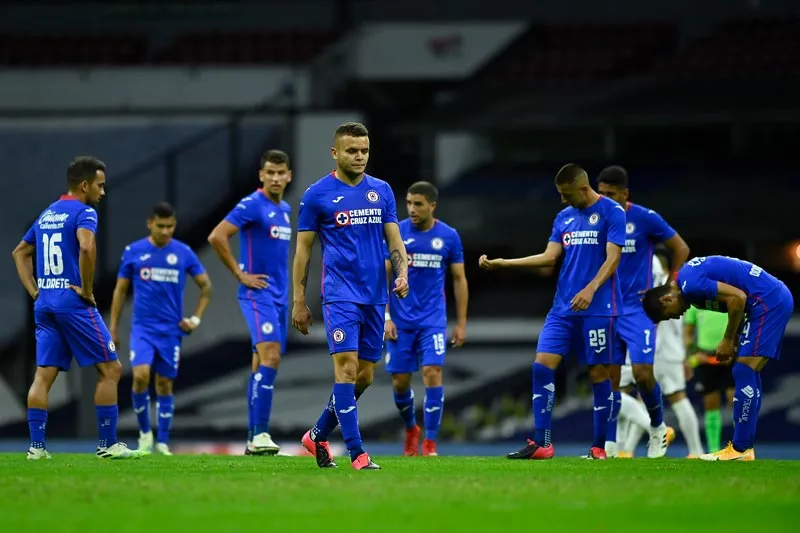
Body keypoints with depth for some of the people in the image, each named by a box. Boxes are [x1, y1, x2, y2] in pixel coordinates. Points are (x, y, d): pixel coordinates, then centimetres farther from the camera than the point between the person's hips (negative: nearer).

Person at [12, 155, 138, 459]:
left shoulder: (46, 215, 18)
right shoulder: (84, 212, -7)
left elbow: (20, 253, 26)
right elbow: (86, 246, -27)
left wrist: (34, 291, 18)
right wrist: (87, 289, -16)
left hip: (44, 305, 8)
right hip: (74, 304, -8)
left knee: (43, 376, 5)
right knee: (110, 369, 1)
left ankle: (36, 446, -1)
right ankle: (108, 444, 0)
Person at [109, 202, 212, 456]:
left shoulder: (183, 253, 1)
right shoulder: (133, 251, 1)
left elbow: (206, 286, 10)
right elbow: (121, 289, 8)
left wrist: (195, 319, 1)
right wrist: (113, 327, 5)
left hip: (171, 329, 1)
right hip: (142, 327, -1)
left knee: (164, 384, 4)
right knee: (141, 375, -19)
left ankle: (162, 443, 13)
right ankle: (144, 432, 0)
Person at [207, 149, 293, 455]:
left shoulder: (285, 210, 16)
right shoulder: (252, 205, -10)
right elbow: (217, 237, -17)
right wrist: (240, 275, -13)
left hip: (279, 295, 8)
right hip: (257, 292, -8)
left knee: (263, 365, 8)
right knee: (269, 357, -21)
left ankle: (254, 440, 10)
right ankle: (259, 435, -25)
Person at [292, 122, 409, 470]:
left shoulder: (381, 191, 10)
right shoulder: (317, 195, -1)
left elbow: (394, 238, 12)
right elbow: (303, 249, 2)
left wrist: (402, 273, -8)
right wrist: (299, 302, 0)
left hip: (375, 296, 5)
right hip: (340, 294, -5)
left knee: (365, 376, 7)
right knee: (347, 367, -15)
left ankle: (318, 436, 25)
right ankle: (356, 453, -15)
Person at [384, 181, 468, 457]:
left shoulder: (449, 236, 0)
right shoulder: (396, 233, -2)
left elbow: (459, 279, 8)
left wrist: (461, 323, 5)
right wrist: (385, 317, -9)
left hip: (433, 318, -1)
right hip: (401, 319, 1)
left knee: (432, 373, -14)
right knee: (400, 380, 4)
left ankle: (430, 443, -8)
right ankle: (411, 429, 32)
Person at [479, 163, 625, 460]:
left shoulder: (611, 212, -5)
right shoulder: (564, 217, 14)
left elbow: (613, 257, -12)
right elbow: (549, 257, 12)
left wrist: (591, 289, -26)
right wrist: (501, 263, 6)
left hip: (598, 309, -6)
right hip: (563, 308, 6)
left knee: (598, 372, -2)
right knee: (542, 365, -5)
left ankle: (599, 447, 8)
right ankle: (541, 443, -3)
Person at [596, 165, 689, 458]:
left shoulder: (645, 218, -7)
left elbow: (681, 249, 1)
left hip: (638, 307, -4)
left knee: (642, 373, -11)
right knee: (609, 376, 0)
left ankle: (658, 428, 13)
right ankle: (609, 444, 4)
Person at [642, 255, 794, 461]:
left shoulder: (690, 284, -15)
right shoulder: (689, 275, 15)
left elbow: (737, 297, -21)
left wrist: (728, 341, -10)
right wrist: (734, 341, 9)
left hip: (768, 302, -10)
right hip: (777, 299, 10)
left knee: (744, 372, -11)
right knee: (748, 374, 10)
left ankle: (740, 449, -10)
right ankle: (745, 447, 12)